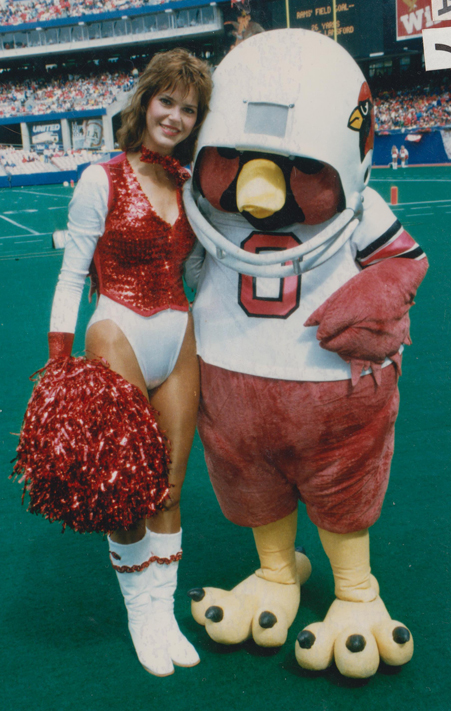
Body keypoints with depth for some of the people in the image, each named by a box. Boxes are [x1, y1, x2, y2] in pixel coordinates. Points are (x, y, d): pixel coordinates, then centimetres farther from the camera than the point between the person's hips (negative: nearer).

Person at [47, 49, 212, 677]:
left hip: (182, 340, 5)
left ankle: (164, 612, 25)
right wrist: (60, 366, -9)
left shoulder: (192, 185, 9)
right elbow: (71, 275, -4)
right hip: (120, 337, -4)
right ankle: (139, 610, 23)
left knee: (170, 488, 10)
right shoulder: (103, 181, -5)